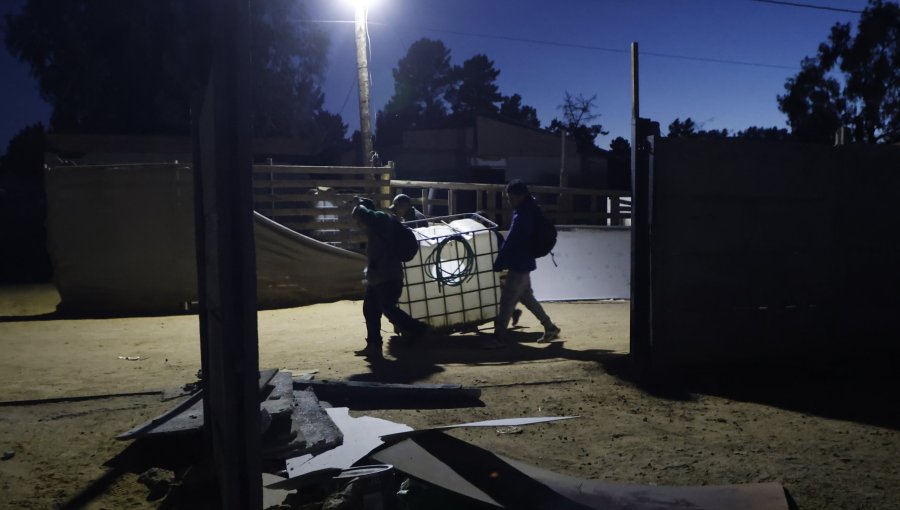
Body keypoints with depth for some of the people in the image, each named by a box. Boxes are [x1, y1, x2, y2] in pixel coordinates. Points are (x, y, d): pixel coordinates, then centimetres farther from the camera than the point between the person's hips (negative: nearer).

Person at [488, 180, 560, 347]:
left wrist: (498, 264, -13)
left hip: (518, 265, -10)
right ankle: (550, 328, 24)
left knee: (507, 300, -3)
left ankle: (500, 336, 3)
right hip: (523, 263, 10)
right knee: (526, 297, 18)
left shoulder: (521, 216, -21)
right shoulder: (529, 211, 9)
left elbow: (509, 242, -20)